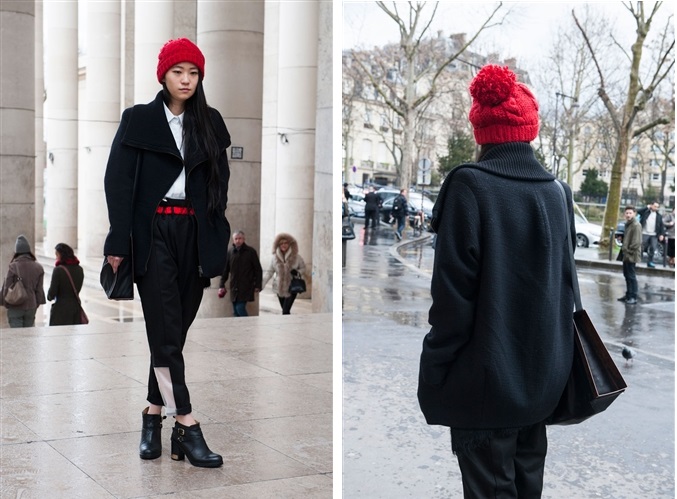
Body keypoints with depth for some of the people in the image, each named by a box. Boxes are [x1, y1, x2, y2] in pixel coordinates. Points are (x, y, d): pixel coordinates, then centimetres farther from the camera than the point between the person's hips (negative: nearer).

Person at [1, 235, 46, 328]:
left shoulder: (13, 267, -12)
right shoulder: (38, 268, -1)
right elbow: (39, 289, 4)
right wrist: (37, 303, 16)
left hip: (15, 307, -4)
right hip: (31, 306, 4)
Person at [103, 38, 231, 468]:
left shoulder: (211, 122, 12)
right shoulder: (138, 119, 3)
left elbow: (221, 185, 11)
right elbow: (118, 181, -2)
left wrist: (219, 240, 2)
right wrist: (118, 242, -10)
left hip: (195, 233, 3)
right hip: (154, 232, -3)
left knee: (176, 329, 5)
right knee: (166, 331, -7)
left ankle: (154, 414, 15)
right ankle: (186, 427, -7)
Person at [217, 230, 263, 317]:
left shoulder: (251, 252, -3)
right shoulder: (230, 252, 6)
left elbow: (258, 270, -1)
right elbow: (225, 270, 11)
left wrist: (257, 287, -5)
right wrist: (221, 285, 6)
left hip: (246, 288, -4)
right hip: (234, 288, 4)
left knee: (240, 308, -14)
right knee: (236, 312, 6)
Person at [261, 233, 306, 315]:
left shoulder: (296, 257, -6)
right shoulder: (275, 257, -1)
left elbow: (303, 268, 7)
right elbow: (269, 272, 4)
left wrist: (298, 273, -14)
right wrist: (261, 284, -6)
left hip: (291, 289, -3)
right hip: (279, 289, 3)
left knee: (285, 312, -13)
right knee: (285, 311, 13)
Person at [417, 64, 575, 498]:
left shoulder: (469, 186, -14)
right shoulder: (557, 191, 3)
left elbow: (452, 292, -16)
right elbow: (566, 282, 10)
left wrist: (435, 374, -8)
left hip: (486, 380, -6)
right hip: (544, 376, 6)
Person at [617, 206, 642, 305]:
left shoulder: (636, 225, -15)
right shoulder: (628, 224, 15)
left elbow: (637, 242, -21)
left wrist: (628, 250, -17)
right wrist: (624, 249, 15)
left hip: (631, 255, -10)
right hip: (626, 255, 10)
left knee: (631, 276, -6)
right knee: (627, 275, 15)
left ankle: (633, 297, -2)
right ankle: (628, 295, 24)